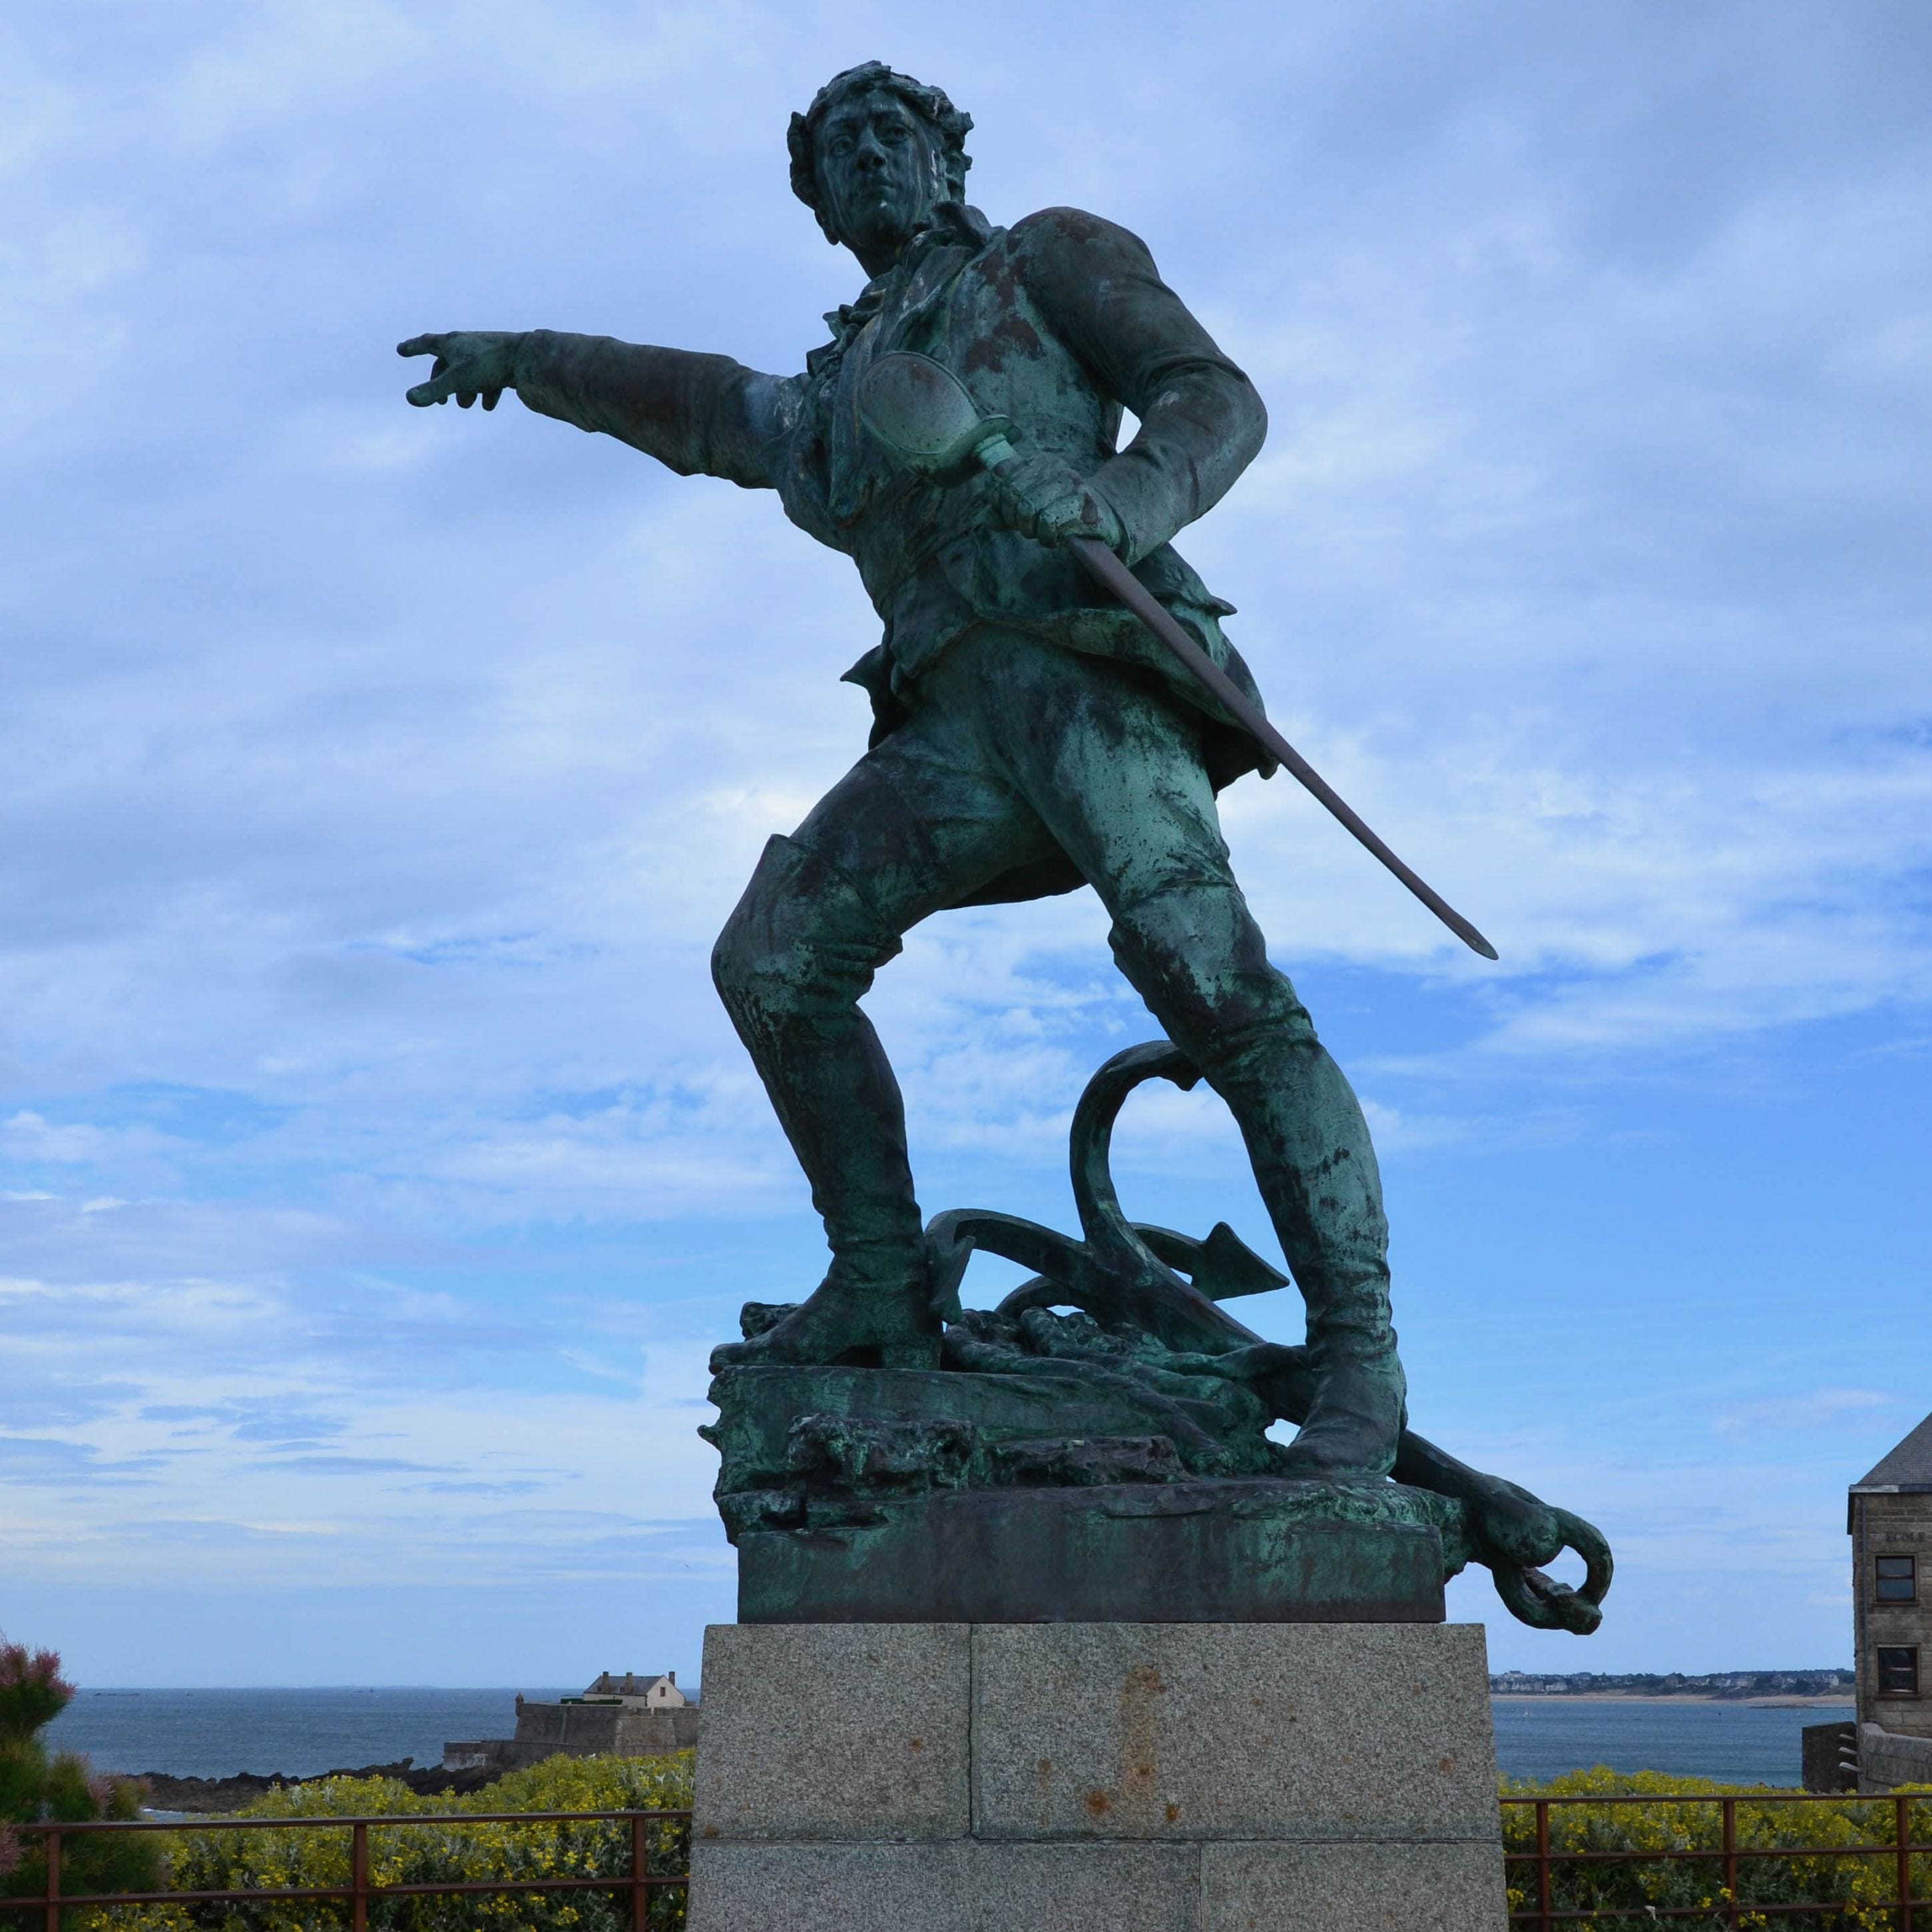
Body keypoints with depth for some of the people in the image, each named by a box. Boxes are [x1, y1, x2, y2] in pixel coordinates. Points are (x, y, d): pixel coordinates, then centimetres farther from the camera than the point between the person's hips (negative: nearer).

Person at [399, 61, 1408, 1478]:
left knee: (1208, 977, -24)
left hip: (1085, 664, -6)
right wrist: (524, 359, 59)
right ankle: (882, 1291, 2)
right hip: (954, 727, 6)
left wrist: (1116, 504, -17)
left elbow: (1218, 399, 4)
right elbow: (690, 402, 50)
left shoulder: (1046, 257, 17)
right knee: (773, 958, -6)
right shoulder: (833, 404, 32)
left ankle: (1357, 1354, -23)